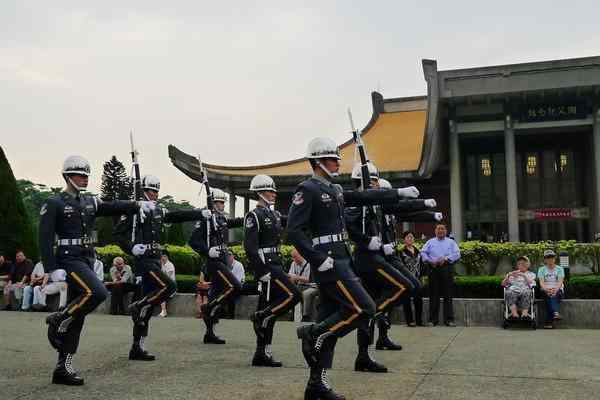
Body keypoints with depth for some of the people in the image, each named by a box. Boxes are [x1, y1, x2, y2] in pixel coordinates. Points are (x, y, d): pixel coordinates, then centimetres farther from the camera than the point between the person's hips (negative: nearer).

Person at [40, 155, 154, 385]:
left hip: (87, 261, 7)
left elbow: (113, 208, 2)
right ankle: (58, 320, -5)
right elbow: (45, 238, -11)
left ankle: (63, 368, 12)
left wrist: (137, 205, -14)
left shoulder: (90, 202, 14)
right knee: (97, 293, -27)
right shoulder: (54, 204, -5)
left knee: (78, 315, 6)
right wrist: (52, 270, -19)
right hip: (68, 260, -7)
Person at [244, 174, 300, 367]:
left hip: (275, 266, 9)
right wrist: (262, 271, -22)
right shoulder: (254, 216, -9)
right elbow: (250, 247, -16)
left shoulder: (274, 214, 18)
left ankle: (262, 354, 13)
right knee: (293, 295, -15)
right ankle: (261, 317, -2)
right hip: (266, 266, -9)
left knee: (269, 308, 8)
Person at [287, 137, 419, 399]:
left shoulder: (334, 190, 16)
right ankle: (313, 334, -2)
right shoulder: (307, 190, -10)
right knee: (364, 309, -12)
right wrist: (319, 259, -21)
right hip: (328, 262, -9)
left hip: (339, 260, 9)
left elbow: (365, 197, 25)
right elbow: (293, 231, -17)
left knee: (331, 322, 9)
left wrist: (399, 193, 25)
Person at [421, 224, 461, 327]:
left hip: (447, 269, -1)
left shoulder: (451, 242, 15)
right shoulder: (430, 242, 18)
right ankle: (433, 319, 6)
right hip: (433, 269, 1)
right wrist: (430, 260, -9)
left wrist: (445, 259, -12)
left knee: (448, 295, -3)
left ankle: (449, 319, -2)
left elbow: (457, 254, 1)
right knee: (434, 295, 1)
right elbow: (423, 252, 7)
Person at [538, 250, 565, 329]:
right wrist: (546, 289, -25)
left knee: (554, 295, -35)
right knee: (548, 295, -35)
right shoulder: (541, 269, 12)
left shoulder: (559, 269, 11)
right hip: (545, 290, 0)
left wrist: (555, 289, -26)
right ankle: (556, 312, -59)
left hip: (558, 290, 0)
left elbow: (560, 282, -4)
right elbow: (541, 282, -3)